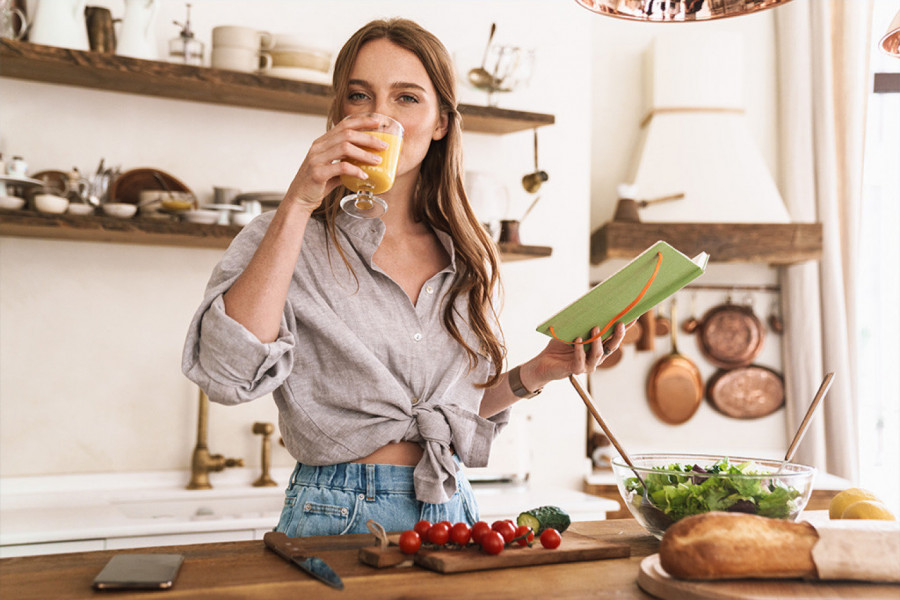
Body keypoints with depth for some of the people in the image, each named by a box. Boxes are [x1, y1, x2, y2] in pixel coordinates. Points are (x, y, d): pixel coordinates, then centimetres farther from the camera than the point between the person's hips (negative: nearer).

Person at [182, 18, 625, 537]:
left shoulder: (469, 260, 8)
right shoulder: (286, 237, -2)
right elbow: (227, 374, -20)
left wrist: (537, 373, 1)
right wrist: (298, 204, -19)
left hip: (450, 510, 4)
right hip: (337, 516, -3)